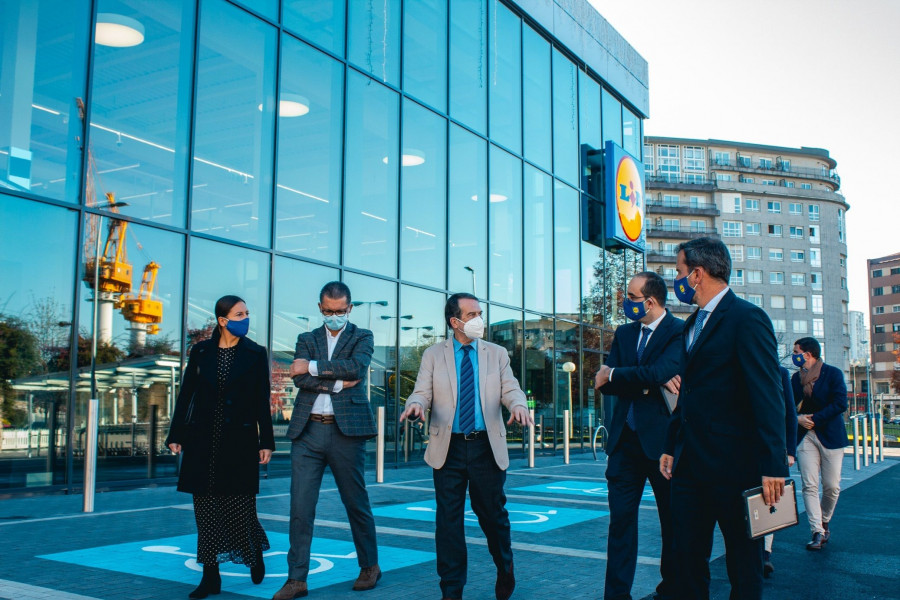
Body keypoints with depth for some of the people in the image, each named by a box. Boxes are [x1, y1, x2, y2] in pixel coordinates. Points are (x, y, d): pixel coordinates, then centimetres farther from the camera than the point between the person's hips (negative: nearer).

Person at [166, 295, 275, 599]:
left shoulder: (255, 354, 1)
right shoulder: (200, 351, 6)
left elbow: (262, 401, 1)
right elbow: (185, 395, 8)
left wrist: (266, 441, -2)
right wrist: (176, 435, 5)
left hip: (240, 440, -2)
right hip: (203, 441, 2)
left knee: (240, 505, -1)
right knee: (206, 508, 4)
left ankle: (255, 554, 28)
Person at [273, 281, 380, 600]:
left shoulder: (362, 337, 8)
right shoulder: (307, 339, 14)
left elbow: (357, 366, -13)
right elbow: (300, 379, -2)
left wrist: (313, 367, -10)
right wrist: (338, 383, -12)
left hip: (346, 430, -2)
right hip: (307, 432, 2)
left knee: (356, 504, 8)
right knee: (300, 508, -1)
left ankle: (369, 566, 26)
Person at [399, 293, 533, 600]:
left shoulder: (497, 354, 9)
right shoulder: (433, 355, 6)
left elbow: (511, 389, 0)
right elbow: (422, 392, -1)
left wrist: (518, 405, -24)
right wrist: (415, 403, -25)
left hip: (487, 447, 0)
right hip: (448, 447, 0)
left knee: (493, 514, 9)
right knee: (448, 520, 3)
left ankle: (505, 571, 36)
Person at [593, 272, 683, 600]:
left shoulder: (680, 332, -7)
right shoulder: (624, 333, 11)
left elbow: (659, 373, -22)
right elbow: (604, 382, 2)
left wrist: (613, 375, -9)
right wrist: (642, 384, -14)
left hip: (662, 439, -5)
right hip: (625, 438, 5)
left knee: (673, 520, 9)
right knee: (621, 518, 4)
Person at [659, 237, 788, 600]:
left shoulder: (746, 319, -11)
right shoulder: (693, 324, 16)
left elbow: (768, 398, -16)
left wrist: (773, 466, -20)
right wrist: (671, 446, 14)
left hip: (733, 466, -8)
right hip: (690, 465, 8)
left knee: (743, 564, 7)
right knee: (688, 556, 10)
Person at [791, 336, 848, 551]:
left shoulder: (833, 373, -3)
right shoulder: (796, 378, 11)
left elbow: (840, 404, -12)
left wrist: (815, 419, -13)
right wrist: (798, 418, -9)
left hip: (830, 436, -3)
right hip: (805, 436, 3)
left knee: (832, 486, 1)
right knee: (809, 485, -7)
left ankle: (824, 523, 25)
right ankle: (817, 532, -4)